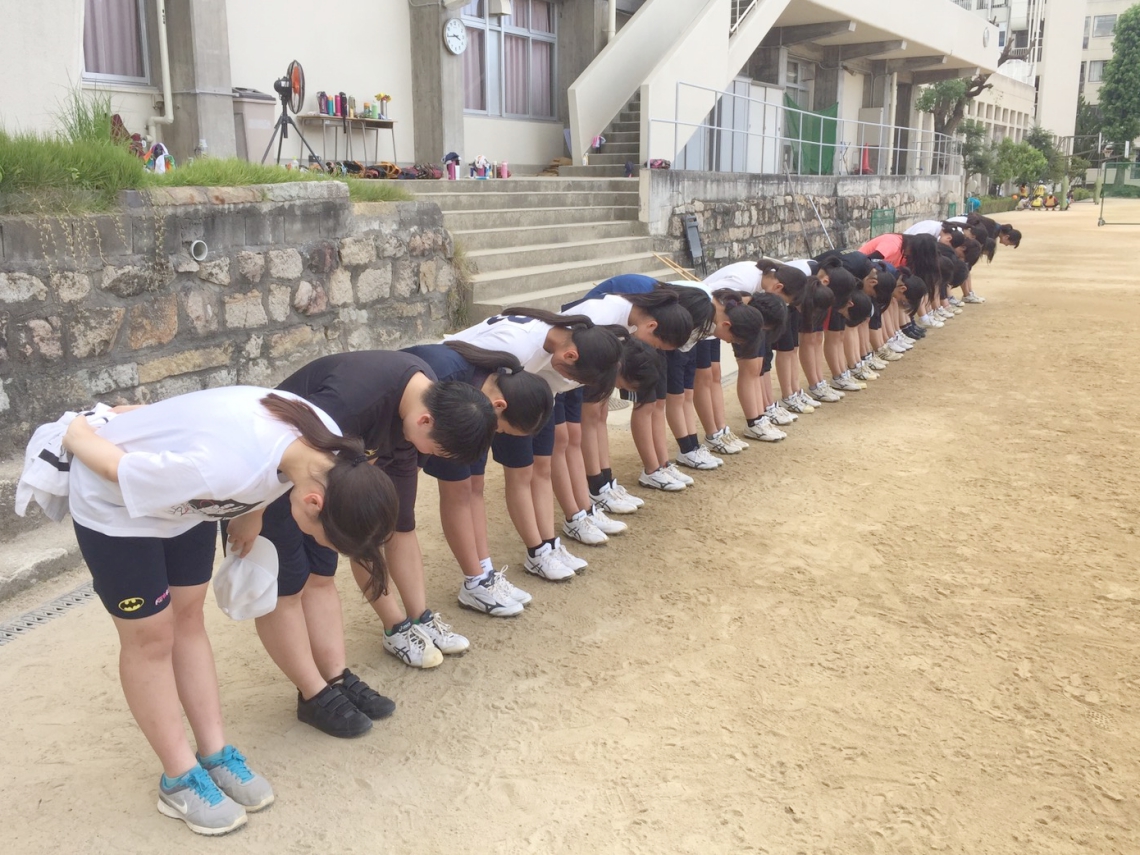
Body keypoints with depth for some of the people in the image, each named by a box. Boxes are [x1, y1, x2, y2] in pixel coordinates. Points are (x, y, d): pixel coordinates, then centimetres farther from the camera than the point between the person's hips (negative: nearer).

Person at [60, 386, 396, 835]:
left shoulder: (328, 446, -20)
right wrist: (75, 434, -11)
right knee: (152, 635, 3)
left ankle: (215, 755, 23)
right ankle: (179, 779, 18)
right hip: (113, 501, -6)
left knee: (187, 617, 13)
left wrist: (248, 520, 13)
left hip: (183, 496, 6)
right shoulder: (228, 467, -44)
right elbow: (115, 468, -28)